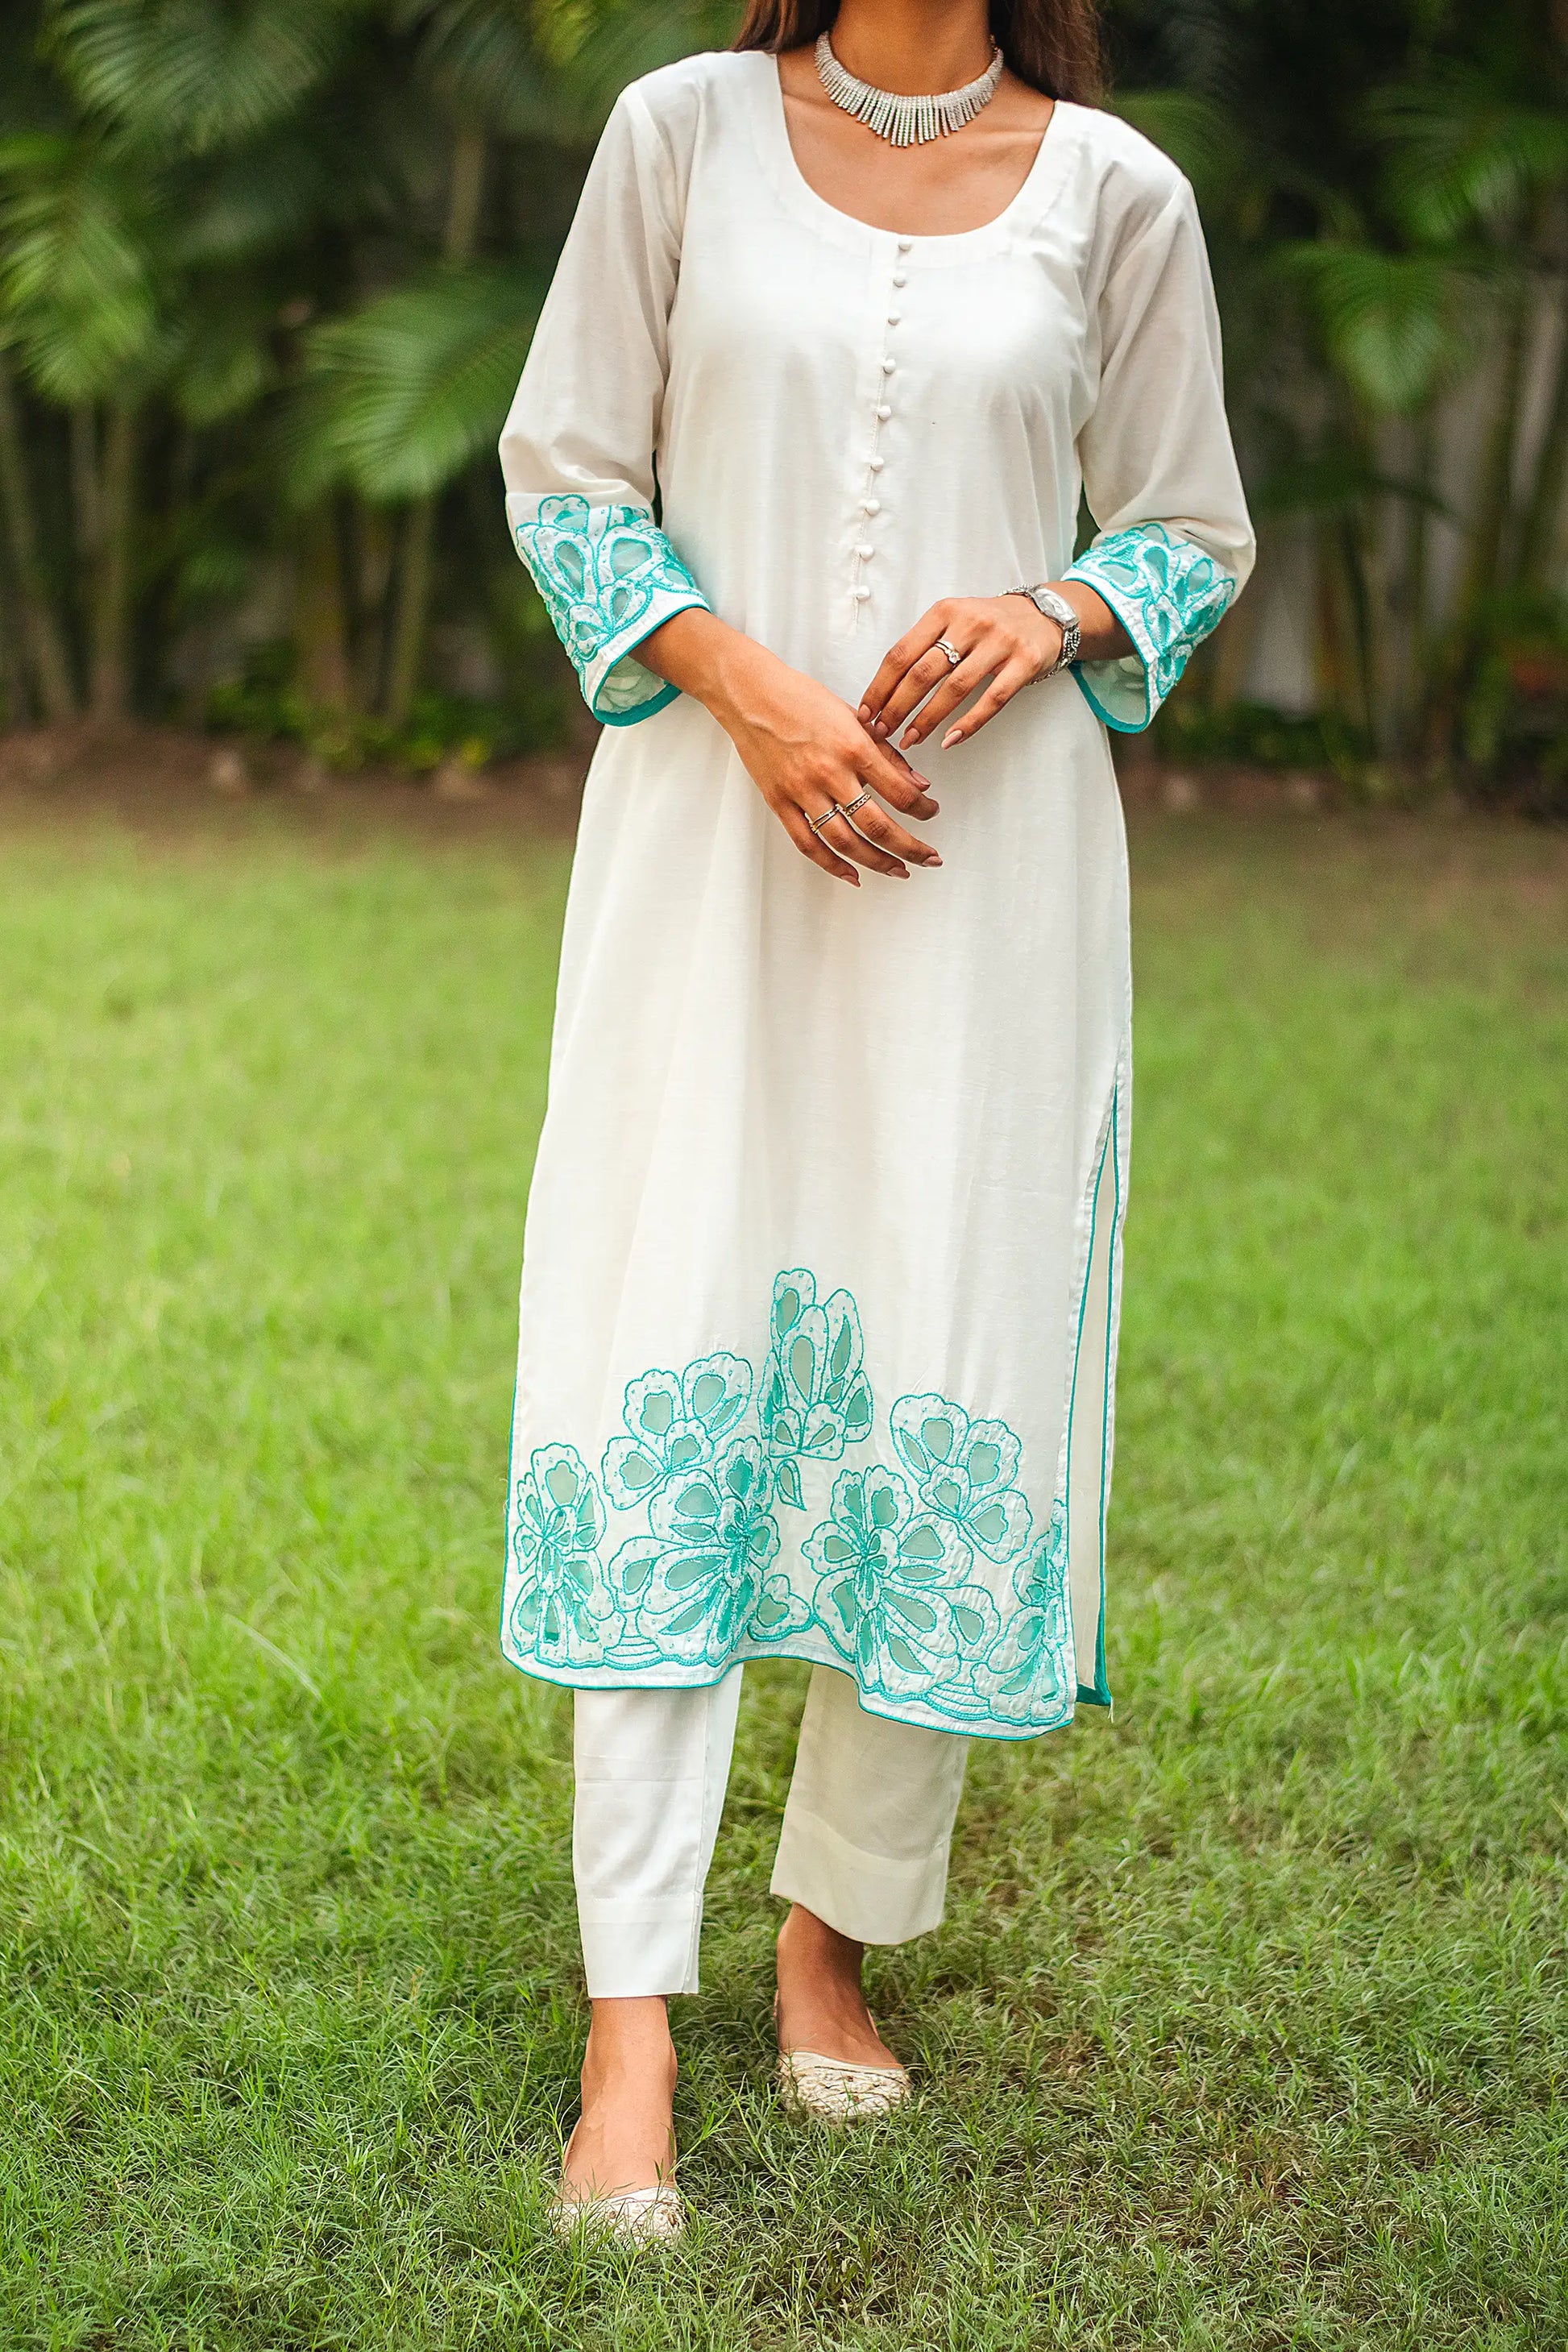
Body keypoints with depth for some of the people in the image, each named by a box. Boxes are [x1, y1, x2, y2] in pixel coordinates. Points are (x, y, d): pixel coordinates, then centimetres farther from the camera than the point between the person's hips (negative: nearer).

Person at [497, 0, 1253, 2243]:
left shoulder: (1116, 194, 5)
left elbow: (1195, 532, 12)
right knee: (669, 1379, -5)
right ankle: (633, 2033, -2)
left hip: (989, 864, 1)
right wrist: (748, 687, -10)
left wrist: (1050, 618, -10)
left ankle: (836, 1933, 22)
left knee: (941, 1380, 3)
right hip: (708, 827, -1)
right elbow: (563, 474, 6)